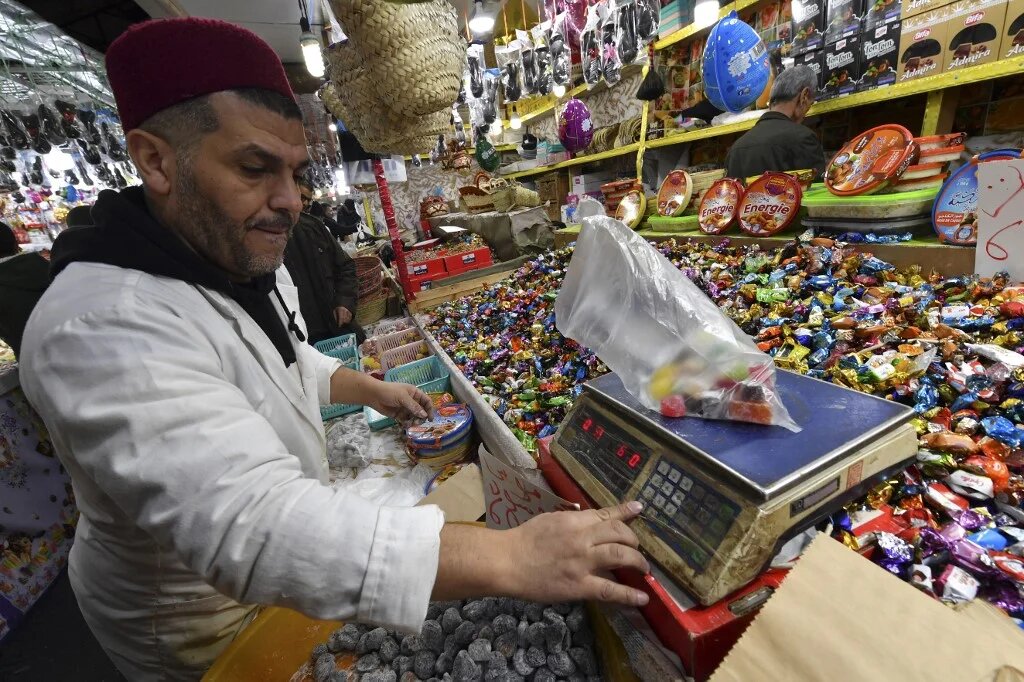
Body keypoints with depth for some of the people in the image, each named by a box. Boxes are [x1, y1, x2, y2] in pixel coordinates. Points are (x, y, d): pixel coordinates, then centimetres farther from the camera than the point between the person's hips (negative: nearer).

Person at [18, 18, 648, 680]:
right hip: (203, 617, -7)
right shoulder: (106, 327, -36)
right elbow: (251, 525, -46)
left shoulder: (249, 263, -4)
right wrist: (510, 558, -48)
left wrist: (373, 390, 3)